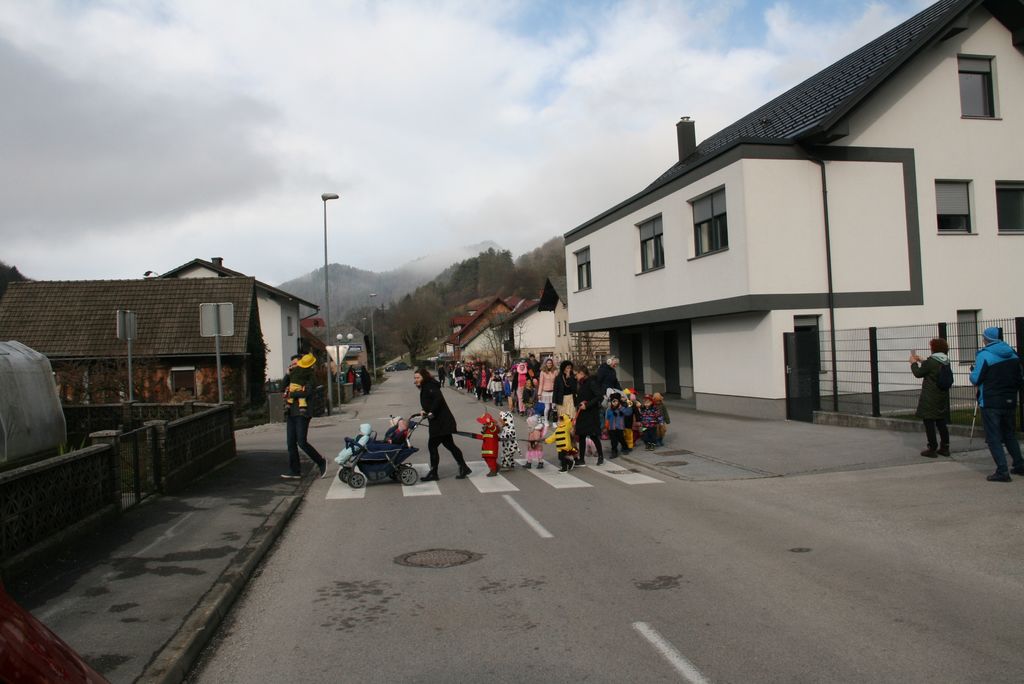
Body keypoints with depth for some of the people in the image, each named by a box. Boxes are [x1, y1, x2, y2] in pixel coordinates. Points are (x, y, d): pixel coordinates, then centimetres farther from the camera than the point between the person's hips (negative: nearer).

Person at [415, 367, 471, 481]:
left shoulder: (430, 386, -14)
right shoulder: (425, 388, 17)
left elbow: (438, 398, -29)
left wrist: (431, 412, -25)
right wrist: (424, 411, 1)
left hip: (441, 422, -11)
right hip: (441, 422, 11)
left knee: (432, 446, -4)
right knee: (449, 445, 16)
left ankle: (433, 473, 6)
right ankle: (463, 468, 23)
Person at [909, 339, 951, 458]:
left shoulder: (931, 361, -18)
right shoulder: (946, 362, 5)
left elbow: (918, 373, -9)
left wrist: (914, 363, 7)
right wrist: (922, 361, 23)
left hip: (930, 398, -7)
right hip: (943, 398, 7)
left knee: (929, 423, 0)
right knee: (941, 423, 15)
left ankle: (932, 449, 1)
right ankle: (944, 448, 20)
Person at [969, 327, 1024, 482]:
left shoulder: (984, 355, -12)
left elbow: (975, 379, -12)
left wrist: (973, 369, 8)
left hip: (990, 403, -6)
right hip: (1010, 402, 6)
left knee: (993, 437, -3)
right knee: (1009, 434, 21)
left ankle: (1002, 471, -9)